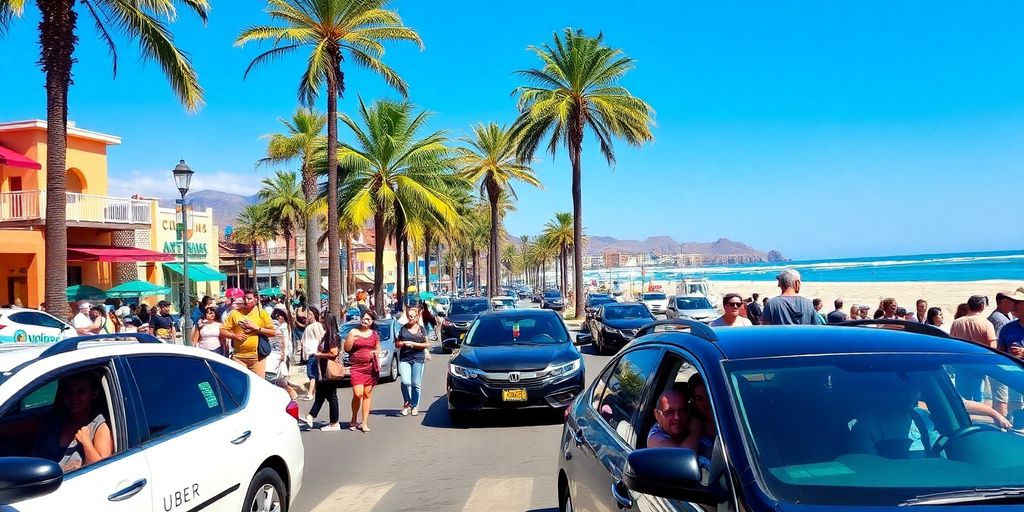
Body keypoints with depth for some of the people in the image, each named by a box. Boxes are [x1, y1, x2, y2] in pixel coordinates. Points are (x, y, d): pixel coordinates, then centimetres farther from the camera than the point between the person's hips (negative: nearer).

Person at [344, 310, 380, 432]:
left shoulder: (374, 334, 11)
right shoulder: (353, 332, 6)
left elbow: (378, 349, 17)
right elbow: (346, 348, 3)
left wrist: (375, 353, -5)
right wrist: (351, 337, -11)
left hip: (370, 367, 2)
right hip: (356, 367, -2)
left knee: (367, 394, 2)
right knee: (358, 394, -11)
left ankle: (364, 423, 9)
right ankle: (354, 420, 11)